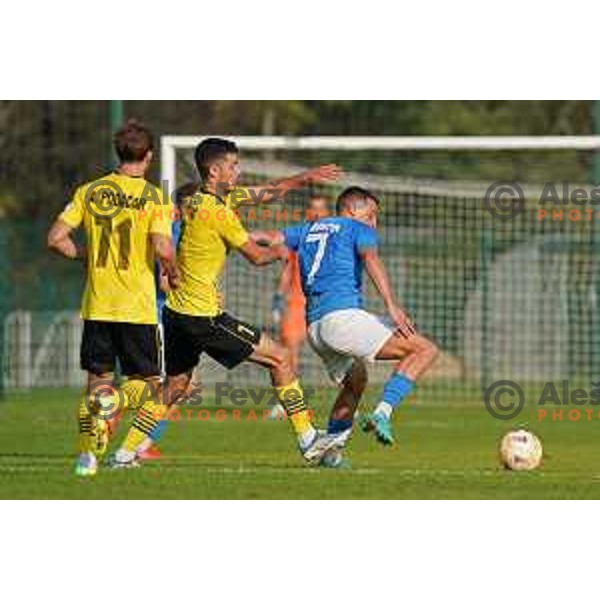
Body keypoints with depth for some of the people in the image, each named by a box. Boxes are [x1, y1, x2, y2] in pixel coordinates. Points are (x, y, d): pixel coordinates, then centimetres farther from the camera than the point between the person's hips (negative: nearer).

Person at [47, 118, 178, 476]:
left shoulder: (90, 192, 4)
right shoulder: (153, 197, -7)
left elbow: (56, 238, 0)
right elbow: (162, 249, -18)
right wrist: (174, 275, 2)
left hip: (97, 304, 3)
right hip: (137, 306, -3)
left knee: (98, 378, 14)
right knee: (149, 382, 9)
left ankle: (87, 455, 2)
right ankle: (119, 417, -23)